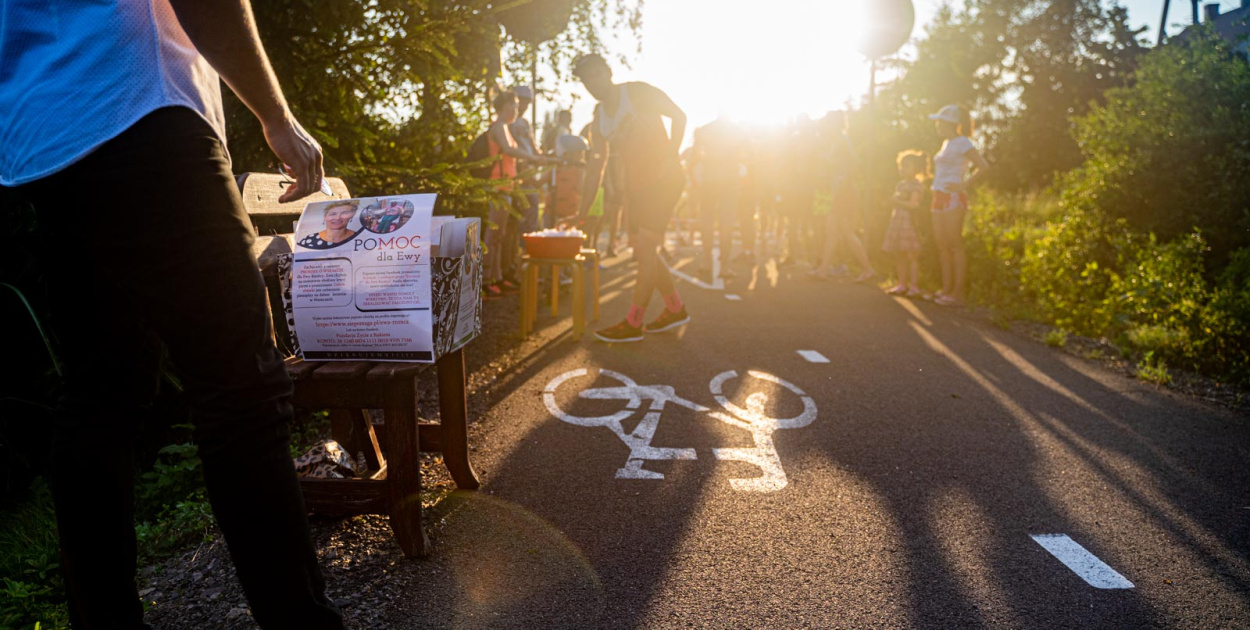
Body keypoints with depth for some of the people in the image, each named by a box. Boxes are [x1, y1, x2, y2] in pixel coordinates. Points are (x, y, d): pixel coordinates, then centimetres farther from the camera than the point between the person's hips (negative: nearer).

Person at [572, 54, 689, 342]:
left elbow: (678, 116, -7)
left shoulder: (638, 93, -5)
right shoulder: (599, 118, 12)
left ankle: (632, 324, -8)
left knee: (645, 250, -12)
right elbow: (594, 169, 11)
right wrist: (582, 214, 5)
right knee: (643, 253, 8)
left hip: (663, 180, -8)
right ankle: (675, 309, 22)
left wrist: (670, 157, -20)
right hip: (637, 187, 8)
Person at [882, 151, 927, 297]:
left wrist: (898, 201, -20)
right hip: (897, 220, 9)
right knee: (899, 256, 10)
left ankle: (914, 286, -4)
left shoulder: (916, 185, -7)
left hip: (908, 222, -9)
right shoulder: (900, 184, 19)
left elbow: (914, 205, -18)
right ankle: (902, 284, 18)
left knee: (911, 255, -7)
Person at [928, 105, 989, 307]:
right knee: (941, 245, 8)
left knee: (955, 245, -8)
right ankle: (946, 290, 13)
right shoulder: (946, 143, 18)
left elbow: (983, 166, -14)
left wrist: (964, 185, -18)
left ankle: (957, 294, -7)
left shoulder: (962, 142, -8)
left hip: (953, 199, -9)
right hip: (940, 199, 9)